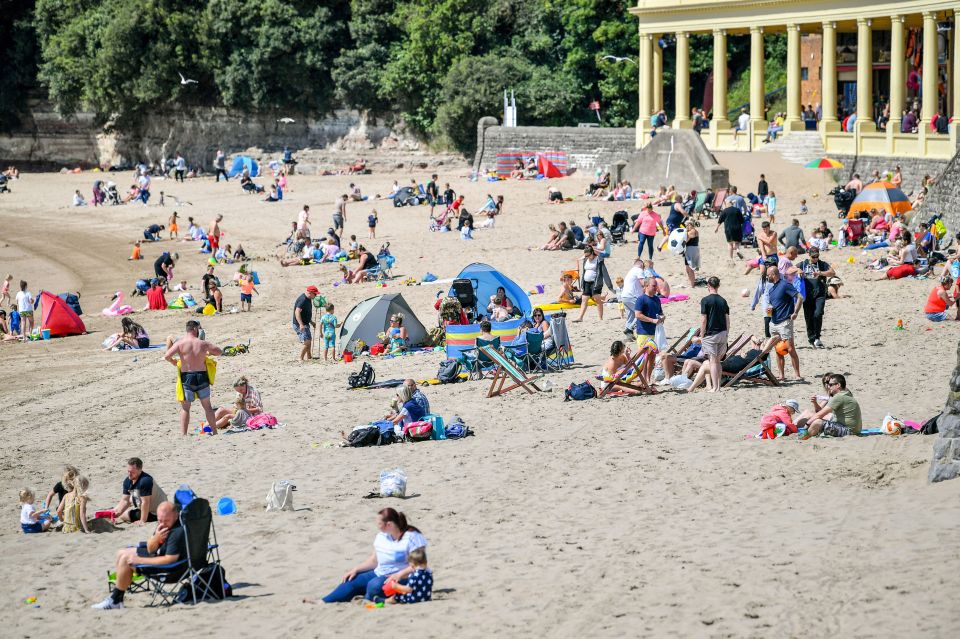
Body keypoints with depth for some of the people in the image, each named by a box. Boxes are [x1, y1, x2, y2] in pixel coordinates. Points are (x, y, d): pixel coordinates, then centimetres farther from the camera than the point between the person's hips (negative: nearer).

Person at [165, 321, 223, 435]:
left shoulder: (180, 343, -7)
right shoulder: (203, 344, -1)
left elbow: (167, 356, -16)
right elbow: (219, 351, 10)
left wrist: (173, 362, 5)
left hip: (186, 376, -2)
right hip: (202, 376, 2)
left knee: (185, 407, 4)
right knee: (207, 406, 16)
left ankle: (183, 434, -4)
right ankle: (214, 431, 23)